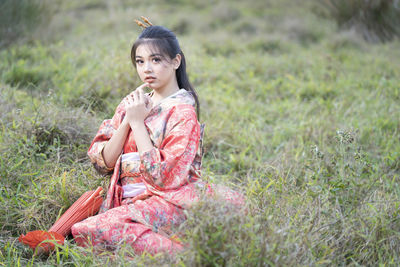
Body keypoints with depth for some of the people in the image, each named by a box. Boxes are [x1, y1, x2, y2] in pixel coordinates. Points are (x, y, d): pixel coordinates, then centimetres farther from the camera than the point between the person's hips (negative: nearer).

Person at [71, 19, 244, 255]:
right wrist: (127, 122, -6)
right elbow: (102, 161, 7)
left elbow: (163, 176, -17)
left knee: (89, 232, -29)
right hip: (127, 202, 8)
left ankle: (182, 251, -21)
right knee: (81, 231, -23)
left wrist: (137, 123, -12)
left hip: (166, 202, -8)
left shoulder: (183, 113, -6)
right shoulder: (132, 103, 14)